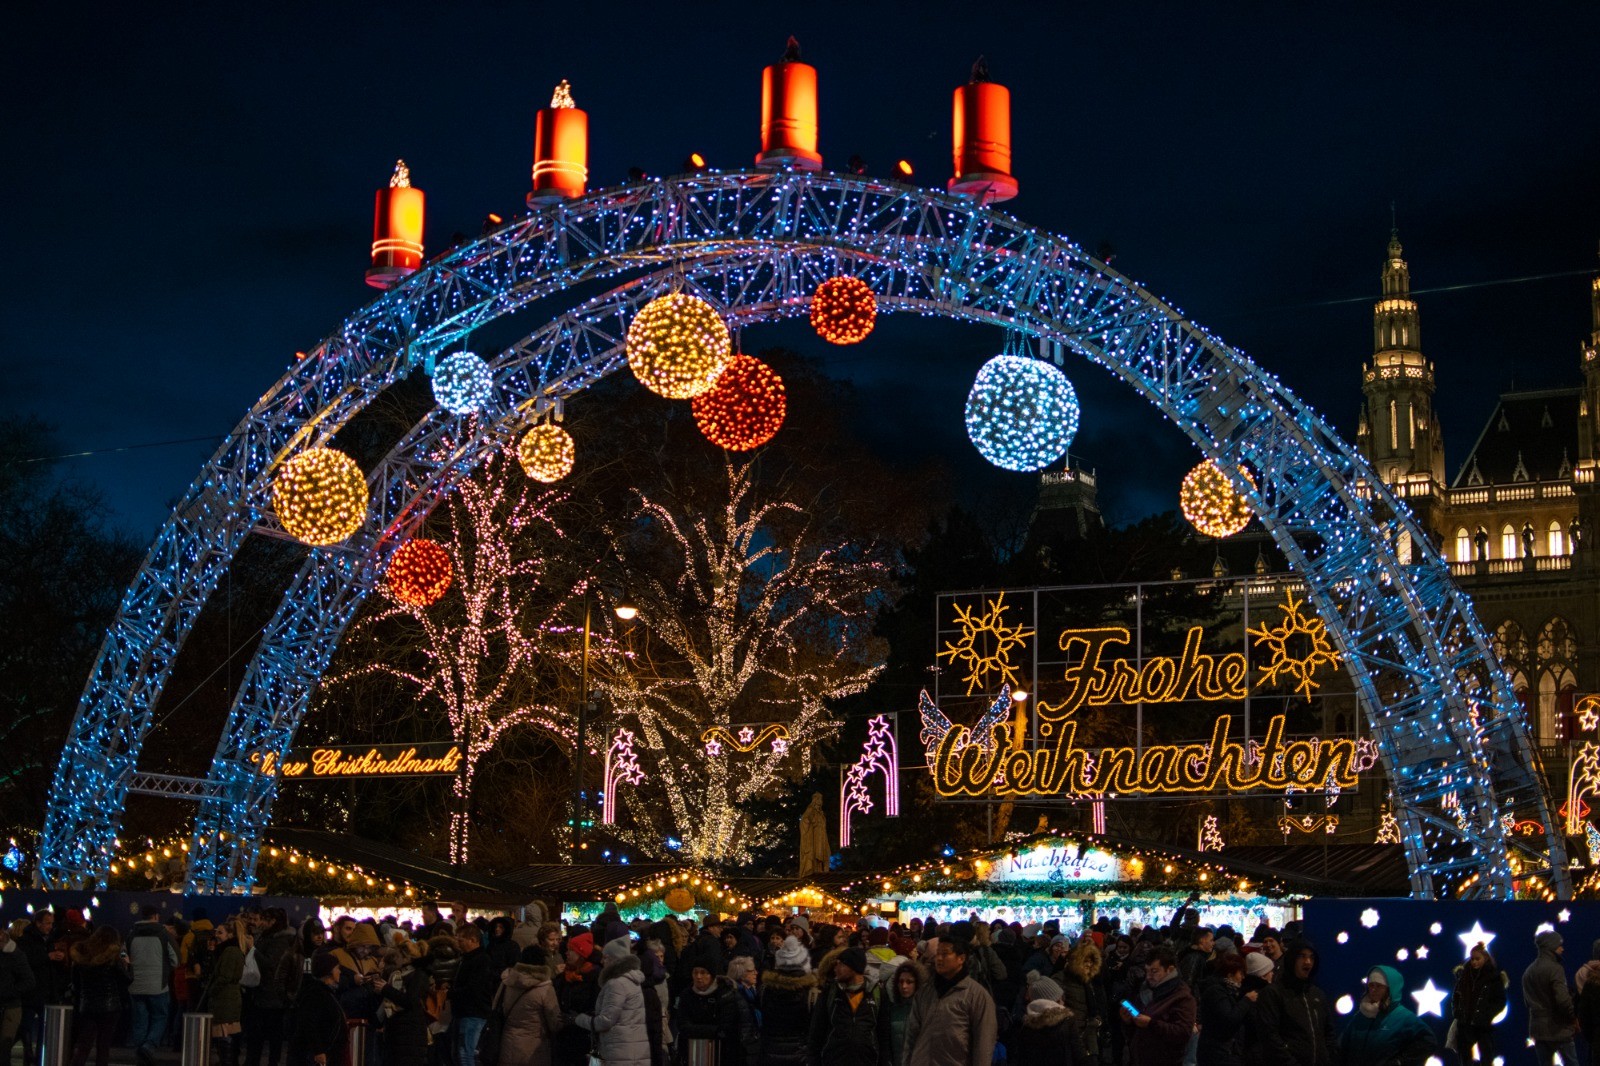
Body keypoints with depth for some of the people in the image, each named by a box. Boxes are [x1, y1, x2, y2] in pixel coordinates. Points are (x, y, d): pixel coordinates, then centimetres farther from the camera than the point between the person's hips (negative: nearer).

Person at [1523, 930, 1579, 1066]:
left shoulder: (1528, 972, 13)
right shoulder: (1554, 969, -13)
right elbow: (1563, 999, -21)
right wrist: (1573, 1018, -8)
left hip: (1537, 1029, 7)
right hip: (1558, 1029, -7)